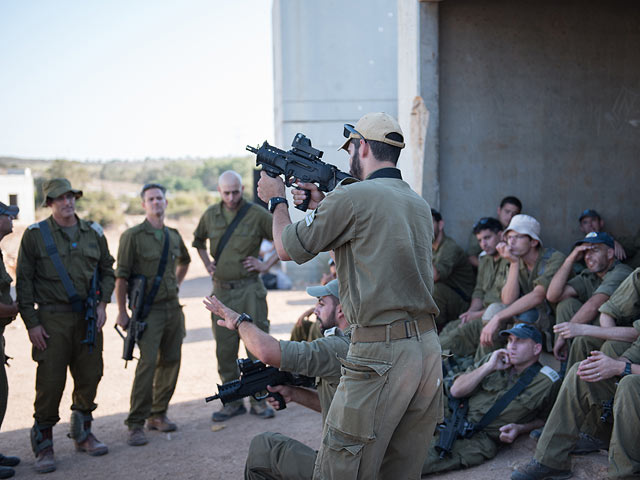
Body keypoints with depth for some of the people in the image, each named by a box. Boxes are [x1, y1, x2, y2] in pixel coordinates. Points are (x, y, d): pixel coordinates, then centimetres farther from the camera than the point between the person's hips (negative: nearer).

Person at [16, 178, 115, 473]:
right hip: (52, 319, -4)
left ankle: (83, 433, 27)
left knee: (90, 376, 8)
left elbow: (107, 270, 18)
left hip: (88, 318, 4)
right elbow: (24, 282, -2)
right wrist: (31, 323, -7)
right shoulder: (35, 235, -1)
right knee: (50, 382, -5)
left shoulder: (93, 233, 10)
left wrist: (102, 304, 4)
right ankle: (43, 444, 9)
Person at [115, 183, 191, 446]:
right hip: (148, 309, -6)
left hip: (173, 307, 6)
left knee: (171, 361, 8)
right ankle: (136, 424, -7)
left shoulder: (173, 236, 11)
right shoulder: (133, 235, -7)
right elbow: (121, 275, -8)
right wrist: (122, 312, -12)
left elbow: (184, 261, 32)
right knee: (147, 363, -13)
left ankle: (158, 414, 22)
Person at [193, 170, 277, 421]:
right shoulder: (211, 214, 8)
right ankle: (233, 401, 16)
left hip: (249, 289, -4)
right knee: (225, 349, 6)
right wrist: (207, 263, 13)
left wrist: (266, 265, -5)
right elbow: (198, 240, 27)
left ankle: (258, 399, 10)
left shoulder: (257, 214, -4)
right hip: (221, 289, 4)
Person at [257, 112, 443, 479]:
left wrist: (277, 199, 18)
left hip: (380, 355, -8)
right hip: (429, 350, 8)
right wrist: (321, 206, 27)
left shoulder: (352, 197, -9)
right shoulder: (420, 205, 15)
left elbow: (288, 249, 0)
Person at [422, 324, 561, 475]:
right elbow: (456, 391, 10)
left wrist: (519, 429, -4)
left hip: (483, 437, -4)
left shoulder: (548, 383, 4)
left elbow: (543, 419, 15)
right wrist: (488, 367, 0)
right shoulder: (494, 359, 14)